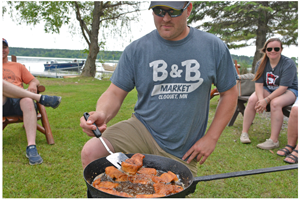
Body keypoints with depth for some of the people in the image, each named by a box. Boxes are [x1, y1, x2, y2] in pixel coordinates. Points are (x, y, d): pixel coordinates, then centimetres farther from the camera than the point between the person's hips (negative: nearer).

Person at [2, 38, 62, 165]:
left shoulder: (17, 66, 31)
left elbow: (35, 81, 25)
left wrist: (33, 84, -1)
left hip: (19, 101, 1)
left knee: (28, 102, -36)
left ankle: (31, 147, -46)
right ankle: (41, 98, -28)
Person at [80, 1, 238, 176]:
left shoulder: (214, 48, -3)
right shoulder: (136, 50, -3)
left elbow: (230, 93, 5)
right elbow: (115, 93, -3)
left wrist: (211, 137, -3)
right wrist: (102, 114, -27)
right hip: (142, 129, 0)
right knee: (91, 153, -21)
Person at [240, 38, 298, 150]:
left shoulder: (288, 64, -19)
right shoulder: (261, 63, -5)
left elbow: (283, 88, -25)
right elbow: (259, 84, -12)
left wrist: (266, 100, -31)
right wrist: (260, 99, -31)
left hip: (289, 90, -4)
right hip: (268, 89, 4)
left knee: (275, 103, -36)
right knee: (252, 100, -25)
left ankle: (274, 140, -33)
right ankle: (244, 133, -18)